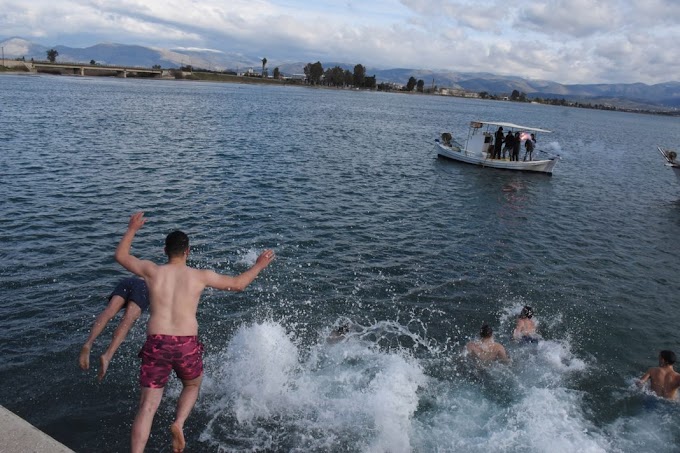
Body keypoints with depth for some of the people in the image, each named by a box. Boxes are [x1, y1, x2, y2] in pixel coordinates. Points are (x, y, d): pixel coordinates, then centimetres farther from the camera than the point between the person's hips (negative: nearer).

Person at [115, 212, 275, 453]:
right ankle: (178, 424, 4)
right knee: (192, 387, 28)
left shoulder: (152, 270, 5)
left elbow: (120, 256, 22)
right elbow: (238, 284, 15)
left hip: (156, 344, 1)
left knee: (147, 406, 7)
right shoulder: (201, 276, 3)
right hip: (187, 345, 0)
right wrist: (259, 266, 29)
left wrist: (131, 230, 35)